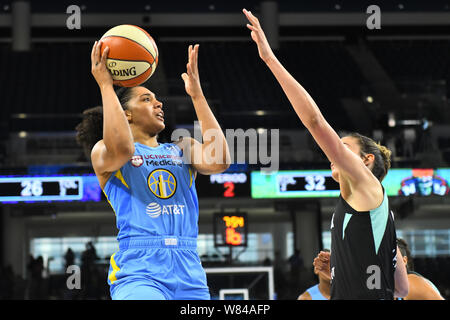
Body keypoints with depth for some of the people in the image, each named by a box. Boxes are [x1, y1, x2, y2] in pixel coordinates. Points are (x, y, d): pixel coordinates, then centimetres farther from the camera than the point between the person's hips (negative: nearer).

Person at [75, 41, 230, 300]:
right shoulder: (103, 150, 10)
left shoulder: (182, 149, 21)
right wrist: (106, 86, -6)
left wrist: (197, 94, 6)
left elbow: (219, 161, 0)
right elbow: (120, 150, -15)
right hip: (139, 270, -5)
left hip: (190, 271, 5)